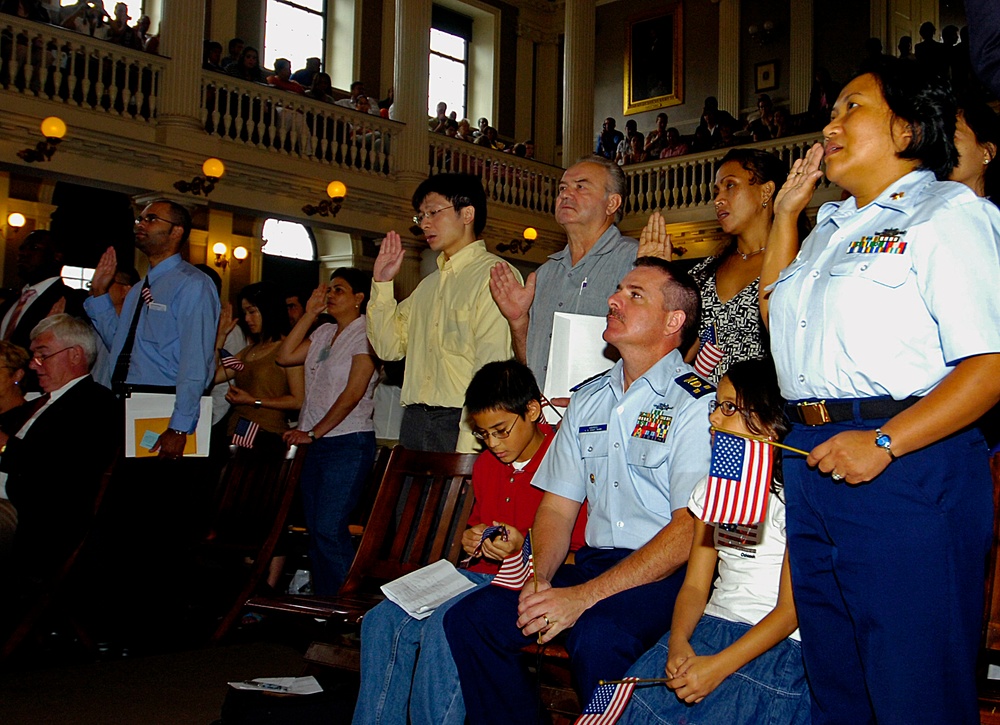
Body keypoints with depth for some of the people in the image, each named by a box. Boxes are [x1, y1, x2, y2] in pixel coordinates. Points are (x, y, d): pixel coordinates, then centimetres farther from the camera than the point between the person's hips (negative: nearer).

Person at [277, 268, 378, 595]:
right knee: (315, 529, 9)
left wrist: (314, 432, -12)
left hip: (348, 443, -7)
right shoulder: (324, 333, 16)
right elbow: (286, 356, 9)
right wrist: (309, 313, 7)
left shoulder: (365, 333, -7)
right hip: (316, 444, 8)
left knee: (328, 529, -11)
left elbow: (352, 394, -14)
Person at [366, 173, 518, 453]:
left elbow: (493, 369, -14)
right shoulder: (429, 284, 21)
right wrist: (381, 283, 12)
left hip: (461, 422, -7)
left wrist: (467, 447, -19)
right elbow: (389, 346, 18)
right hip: (415, 421, 7)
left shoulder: (496, 275, -6)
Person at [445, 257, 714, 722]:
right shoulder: (587, 400, 15)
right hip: (595, 560, 7)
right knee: (470, 618, -12)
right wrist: (540, 579, -6)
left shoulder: (696, 403, -7)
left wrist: (585, 596, -21)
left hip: (669, 576, -6)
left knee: (596, 639, -36)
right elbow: (558, 506, 15)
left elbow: (691, 530, -16)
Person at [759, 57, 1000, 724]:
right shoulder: (832, 227, 20)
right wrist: (787, 213, 24)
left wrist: (883, 443, -24)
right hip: (812, 460, 8)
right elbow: (777, 315, 32)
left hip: (907, 468, -8)